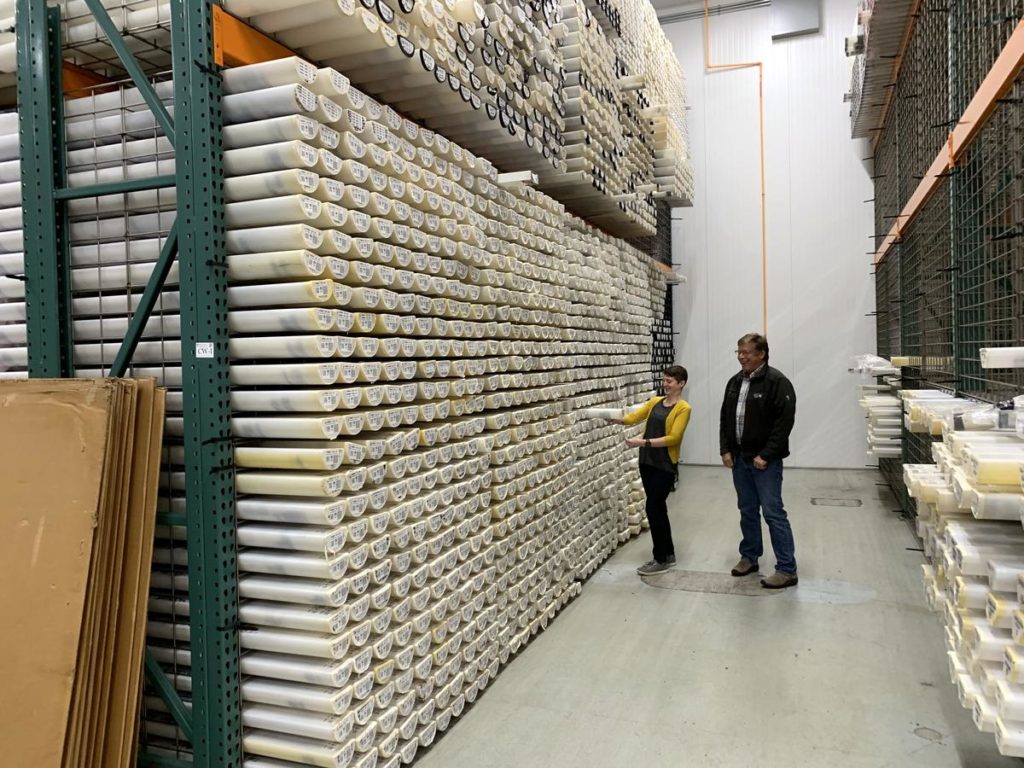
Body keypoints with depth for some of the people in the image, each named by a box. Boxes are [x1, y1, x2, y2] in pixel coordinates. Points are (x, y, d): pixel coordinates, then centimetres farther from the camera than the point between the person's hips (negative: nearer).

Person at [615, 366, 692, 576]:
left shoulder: (683, 408, -10)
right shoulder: (655, 401, 11)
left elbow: (672, 438, -18)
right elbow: (634, 417, 3)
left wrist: (643, 442, -24)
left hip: (665, 465, -7)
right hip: (647, 461, 7)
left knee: (653, 509, -5)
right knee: (658, 508, 14)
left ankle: (661, 560, 9)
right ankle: (668, 554, 27)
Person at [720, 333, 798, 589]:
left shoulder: (776, 381, -12)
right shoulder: (735, 382, 11)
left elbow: (785, 421, -17)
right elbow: (725, 418, 16)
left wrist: (766, 455, -18)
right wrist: (725, 449, 6)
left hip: (765, 460, -7)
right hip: (739, 458, 7)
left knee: (773, 513, -5)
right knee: (747, 511, 15)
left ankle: (787, 570, 2)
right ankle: (749, 557, 28)